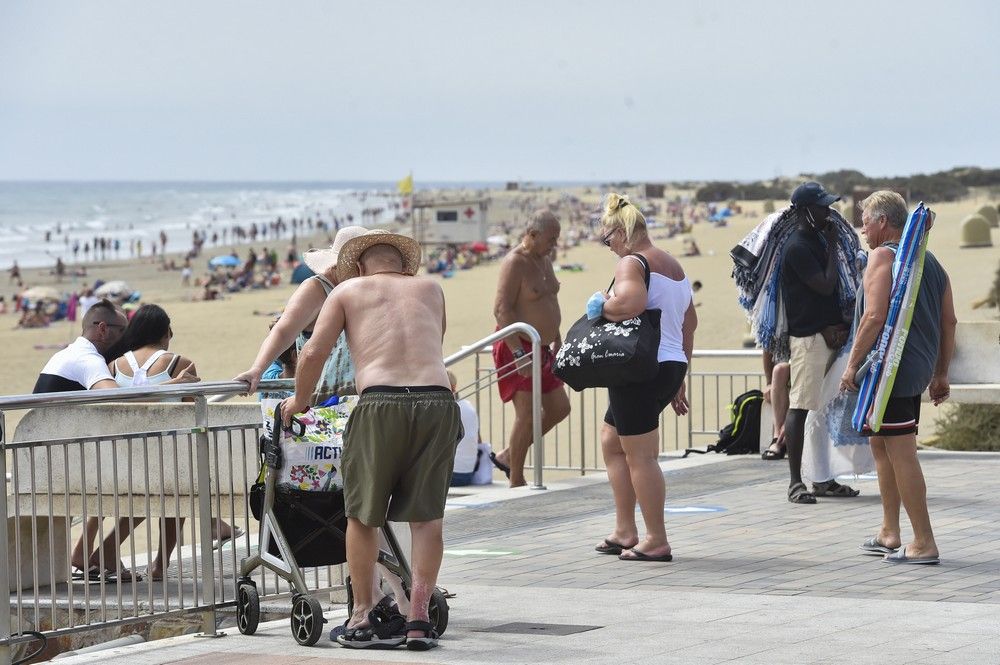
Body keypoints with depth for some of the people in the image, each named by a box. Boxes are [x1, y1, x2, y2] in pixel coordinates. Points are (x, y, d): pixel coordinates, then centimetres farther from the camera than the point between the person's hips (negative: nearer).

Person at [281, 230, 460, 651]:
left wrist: (299, 401, 25)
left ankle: (363, 617, 17)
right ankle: (419, 619, 6)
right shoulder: (430, 289, 25)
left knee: (363, 514, 13)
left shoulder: (349, 291, 17)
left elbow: (314, 353, 10)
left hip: (381, 403, -2)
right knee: (426, 516, 10)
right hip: (437, 400, 2)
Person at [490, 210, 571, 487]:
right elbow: (502, 309, -22)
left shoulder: (544, 259, 12)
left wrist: (557, 341, 18)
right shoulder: (514, 263, -17)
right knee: (527, 414, -10)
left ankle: (507, 455, 20)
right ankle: (516, 483, -2)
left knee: (559, 408, 12)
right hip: (517, 347, -9)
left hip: (540, 348, 9)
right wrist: (519, 354, -26)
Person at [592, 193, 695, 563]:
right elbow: (689, 323, 21)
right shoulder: (674, 266, 17)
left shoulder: (632, 264, -11)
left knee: (640, 455, -2)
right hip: (671, 366, 10)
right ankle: (625, 532, 21)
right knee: (611, 440, 20)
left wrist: (601, 307, -10)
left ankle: (656, 541, 1)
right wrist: (679, 378, 26)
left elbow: (629, 303, -32)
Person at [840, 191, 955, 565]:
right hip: (918, 369, 9)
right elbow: (949, 322, 17)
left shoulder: (883, 257, -10)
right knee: (880, 443, 21)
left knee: (901, 452, -7)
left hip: (891, 369, -9)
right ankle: (890, 534, 25)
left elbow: (875, 316, -20)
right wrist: (940, 374, 22)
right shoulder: (930, 261, 16)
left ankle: (924, 544, -7)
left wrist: (852, 364, -14)